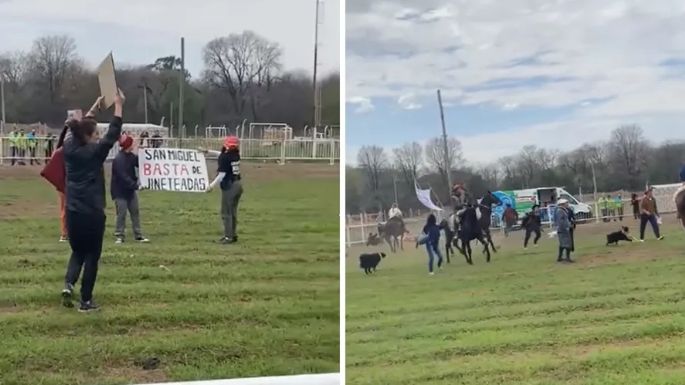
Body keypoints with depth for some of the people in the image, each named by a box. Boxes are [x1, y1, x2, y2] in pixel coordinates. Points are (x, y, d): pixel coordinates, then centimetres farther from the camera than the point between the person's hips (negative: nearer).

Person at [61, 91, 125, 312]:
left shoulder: (69, 147, 2)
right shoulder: (94, 151, -11)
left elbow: (79, 130, 19)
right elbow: (113, 133, -4)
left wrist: (95, 107, 26)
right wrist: (118, 106, 5)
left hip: (73, 212, 5)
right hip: (92, 213, -5)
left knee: (77, 252, 20)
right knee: (92, 255, 6)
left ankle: (68, 284, -5)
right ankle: (86, 301, 8)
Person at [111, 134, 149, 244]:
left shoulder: (131, 156, 4)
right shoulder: (118, 159, -23)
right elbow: (123, 177, -28)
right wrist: (136, 185, -31)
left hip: (130, 190, 8)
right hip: (120, 191, -8)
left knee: (135, 212, 10)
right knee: (121, 213, -5)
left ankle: (138, 235, 16)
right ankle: (120, 236, 6)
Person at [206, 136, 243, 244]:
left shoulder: (224, 157, -16)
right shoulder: (236, 155, 7)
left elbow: (222, 174, -19)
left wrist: (212, 185, -15)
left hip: (229, 186, -8)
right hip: (238, 184, 8)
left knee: (226, 212, -1)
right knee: (233, 211, 17)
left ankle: (229, 237, 0)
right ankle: (233, 235, 24)